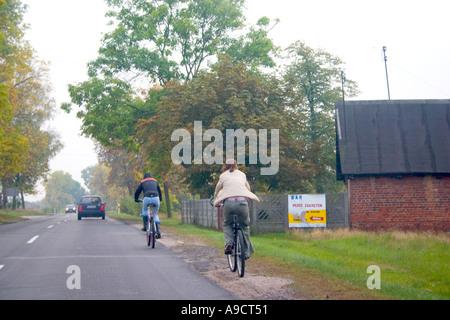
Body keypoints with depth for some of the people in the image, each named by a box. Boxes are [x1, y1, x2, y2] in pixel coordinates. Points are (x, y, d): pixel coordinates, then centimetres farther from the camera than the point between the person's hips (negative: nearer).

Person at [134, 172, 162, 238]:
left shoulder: (143, 182, 19)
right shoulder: (155, 182, 26)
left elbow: (137, 192, 23)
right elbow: (159, 191, 39)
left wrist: (136, 199, 41)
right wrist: (160, 198, 56)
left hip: (147, 198, -2)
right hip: (156, 198, 2)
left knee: (145, 210, 30)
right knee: (155, 215, 19)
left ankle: (145, 226, 19)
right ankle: (158, 232, 8)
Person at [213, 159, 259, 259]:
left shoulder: (223, 176, 20)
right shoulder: (242, 175, 26)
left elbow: (217, 191, 30)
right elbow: (248, 188, 37)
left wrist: (216, 203, 48)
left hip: (229, 202, -1)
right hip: (243, 202, 1)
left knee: (226, 224, 23)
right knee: (245, 226, 21)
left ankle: (229, 243, -3)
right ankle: (247, 251, 18)